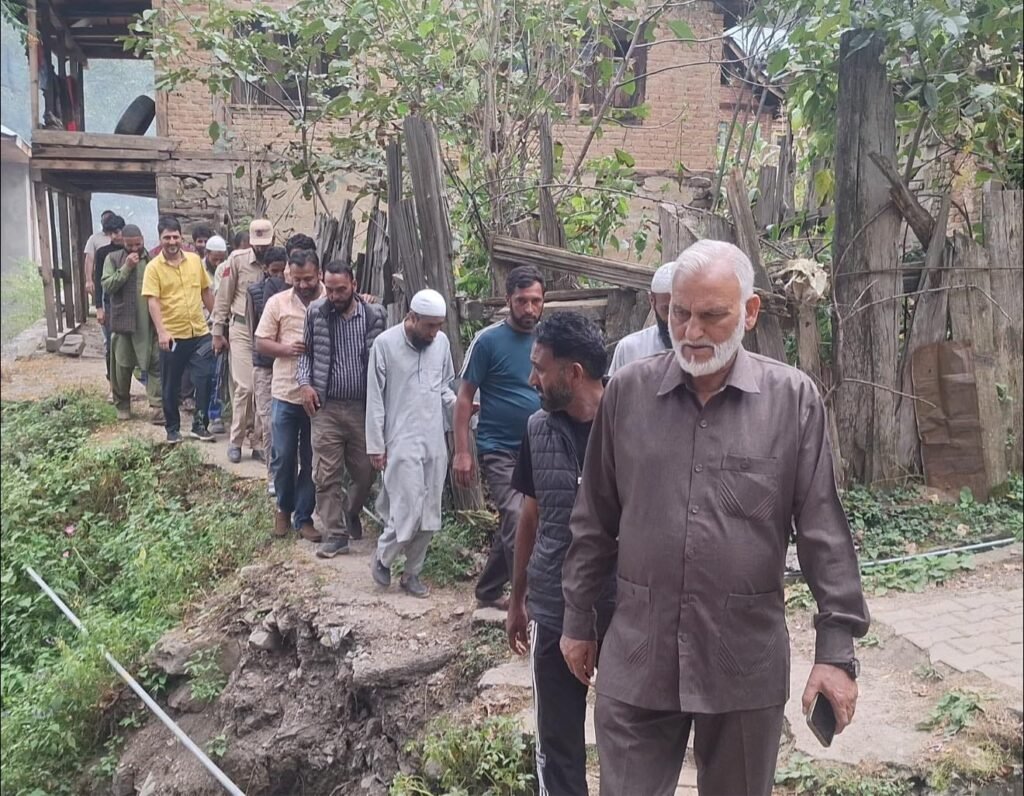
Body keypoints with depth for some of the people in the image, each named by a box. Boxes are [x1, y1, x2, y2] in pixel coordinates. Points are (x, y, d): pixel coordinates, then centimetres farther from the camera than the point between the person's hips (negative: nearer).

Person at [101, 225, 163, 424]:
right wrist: (126, 267, -14)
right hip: (122, 320, 0)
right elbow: (107, 286, -7)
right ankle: (122, 405, 24)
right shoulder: (113, 258, 3)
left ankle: (157, 406, -5)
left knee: (155, 364, -5)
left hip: (149, 322, 0)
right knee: (122, 366, 8)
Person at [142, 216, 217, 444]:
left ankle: (199, 425, 14)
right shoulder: (153, 267, -7)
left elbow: (206, 292, 13)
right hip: (172, 336, -2)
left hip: (200, 333, 3)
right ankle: (173, 429, 21)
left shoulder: (195, 260, 4)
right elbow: (153, 302, -13)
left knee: (204, 379, 0)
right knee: (170, 386, 8)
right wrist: (161, 331, -24)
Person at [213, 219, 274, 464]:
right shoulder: (237, 259, -3)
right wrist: (218, 332, 3)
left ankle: (258, 442, 16)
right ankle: (235, 441, 9)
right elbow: (223, 298, 2)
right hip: (242, 329, -1)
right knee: (245, 386, -7)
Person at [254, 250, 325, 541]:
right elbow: (261, 343, 2)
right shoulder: (277, 302, 0)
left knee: (312, 460, 8)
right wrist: (286, 348, -15)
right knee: (283, 457, 9)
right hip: (286, 393, 1)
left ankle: (303, 517, 22)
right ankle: (284, 508, 32)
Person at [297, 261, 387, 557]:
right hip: (326, 408, 0)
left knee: (365, 472, 11)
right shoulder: (315, 313, -1)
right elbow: (306, 352, 10)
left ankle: (352, 512, 39)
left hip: (364, 407, 0)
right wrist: (305, 383, -6)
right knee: (327, 476, 0)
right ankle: (336, 535, 12)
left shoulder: (375, 315, -3)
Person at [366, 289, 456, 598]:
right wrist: (375, 445, -7)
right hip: (402, 442, -5)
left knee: (428, 514, 8)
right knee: (408, 511, -8)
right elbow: (375, 398, -7)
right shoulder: (385, 343, -10)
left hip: (435, 442, 5)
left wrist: (458, 405, -6)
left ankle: (412, 573, 23)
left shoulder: (442, 342, 4)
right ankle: (382, 557, 19)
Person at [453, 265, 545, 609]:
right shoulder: (488, 341, -9)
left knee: (510, 525, 15)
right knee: (518, 523, -15)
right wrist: (462, 452, -11)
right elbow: (465, 397, -6)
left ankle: (488, 590, 32)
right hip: (499, 450, -5)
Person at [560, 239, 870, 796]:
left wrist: (836, 648, -6)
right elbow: (595, 522, 6)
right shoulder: (626, 392, -1)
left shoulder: (794, 399, -5)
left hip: (747, 664, 0)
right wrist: (578, 621, 10)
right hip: (637, 657, 1)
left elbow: (822, 530, -4)